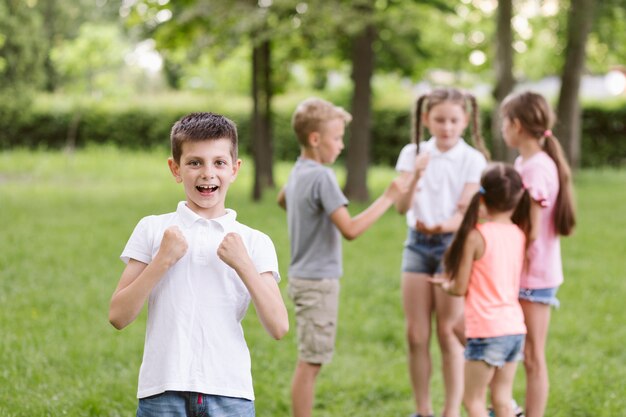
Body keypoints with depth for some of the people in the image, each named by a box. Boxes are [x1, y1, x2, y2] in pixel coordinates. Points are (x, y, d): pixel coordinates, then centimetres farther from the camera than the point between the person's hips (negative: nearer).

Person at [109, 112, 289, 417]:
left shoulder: (254, 242, 6)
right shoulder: (152, 230, 5)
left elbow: (278, 327, -3)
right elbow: (118, 317, 0)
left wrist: (243, 263, -11)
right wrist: (163, 259, -9)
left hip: (230, 392, 0)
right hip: (163, 391, 0)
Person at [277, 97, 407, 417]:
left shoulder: (299, 171, 9)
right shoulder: (321, 177, -20)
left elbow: (282, 200, 32)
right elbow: (350, 229, -26)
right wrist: (388, 198, -23)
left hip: (304, 278, 10)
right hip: (318, 282, -10)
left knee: (310, 360, 17)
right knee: (310, 362, -4)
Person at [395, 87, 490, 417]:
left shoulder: (473, 159, -5)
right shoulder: (412, 154, 2)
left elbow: (466, 212, -10)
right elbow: (402, 207, -8)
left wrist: (443, 226, -31)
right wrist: (414, 177, -26)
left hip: (453, 243, -3)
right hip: (417, 244, 3)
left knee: (448, 331, -1)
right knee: (416, 333, 3)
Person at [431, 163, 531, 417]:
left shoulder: (476, 236, -13)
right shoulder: (520, 235, 5)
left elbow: (460, 288, -8)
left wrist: (445, 284, 12)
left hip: (487, 330, -6)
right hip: (515, 327, 6)